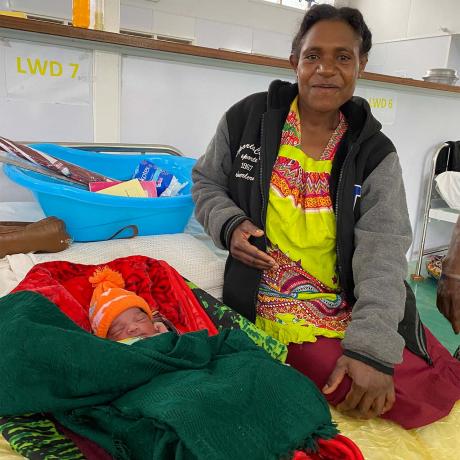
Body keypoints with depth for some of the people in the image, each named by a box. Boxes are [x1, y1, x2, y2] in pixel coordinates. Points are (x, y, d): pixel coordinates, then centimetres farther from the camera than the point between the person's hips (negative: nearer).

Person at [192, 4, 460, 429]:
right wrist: (229, 224, -13)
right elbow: (206, 182, 10)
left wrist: (371, 346, -26)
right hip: (283, 309, -3)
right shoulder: (247, 118, -3)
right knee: (416, 404, -14)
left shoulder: (375, 154, -2)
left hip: (358, 305, 4)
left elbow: (383, 250, -13)